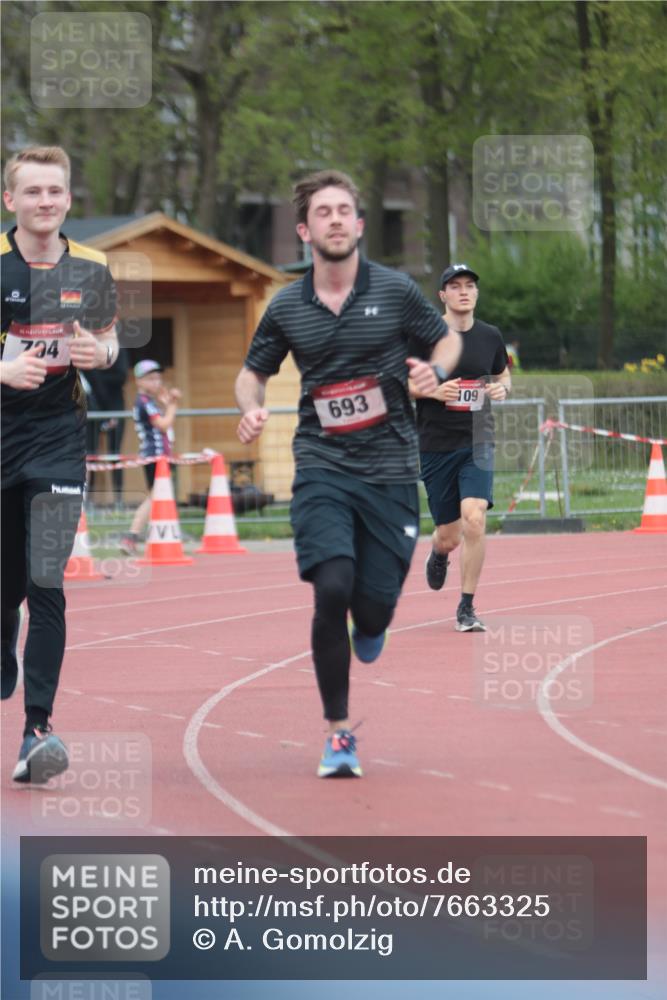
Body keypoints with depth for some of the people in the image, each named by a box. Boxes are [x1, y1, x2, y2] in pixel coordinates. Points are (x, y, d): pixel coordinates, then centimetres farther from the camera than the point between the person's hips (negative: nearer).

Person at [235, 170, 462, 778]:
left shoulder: (396, 292, 0)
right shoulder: (286, 308, 4)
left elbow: (448, 339, 14)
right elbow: (254, 371, 18)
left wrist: (434, 371, -8)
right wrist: (251, 408, -4)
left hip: (391, 470, 0)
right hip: (322, 469, 0)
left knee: (374, 607, -3)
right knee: (332, 588, -20)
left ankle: (370, 624, 41)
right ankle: (339, 733, -5)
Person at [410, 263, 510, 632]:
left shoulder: (490, 337, 6)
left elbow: (503, 374, 22)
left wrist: (502, 388, -1)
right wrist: (432, 390, -15)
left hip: (477, 442, 1)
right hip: (436, 445, -1)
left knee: (474, 519, -20)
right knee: (449, 536, 4)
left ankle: (466, 608, -8)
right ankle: (438, 553, 45)